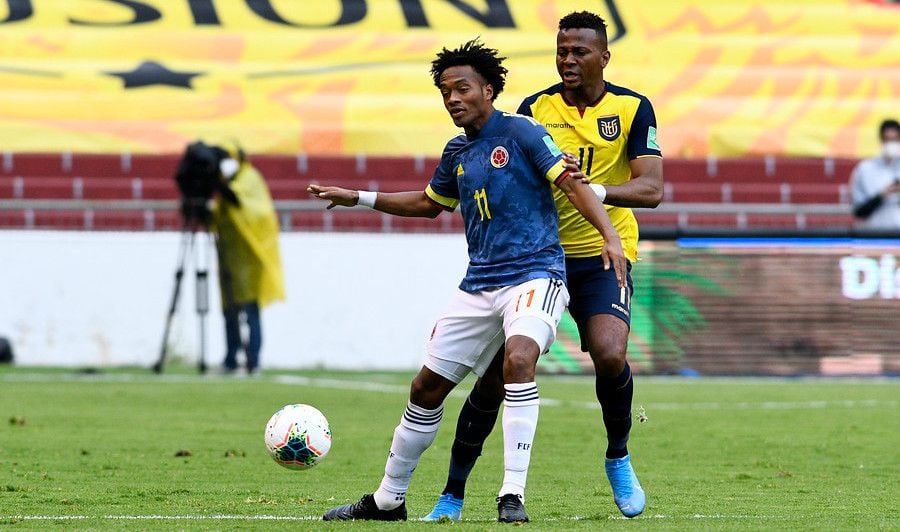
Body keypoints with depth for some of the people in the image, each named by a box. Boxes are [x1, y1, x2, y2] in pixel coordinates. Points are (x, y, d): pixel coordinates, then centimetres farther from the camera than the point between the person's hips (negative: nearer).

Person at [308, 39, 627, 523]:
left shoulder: (520, 132, -6)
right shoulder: (457, 152, 14)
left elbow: (572, 182, -12)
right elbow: (430, 202, 32)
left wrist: (610, 235, -25)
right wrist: (358, 199, 28)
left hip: (534, 275, -7)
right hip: (478, 286, 7)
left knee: (518, 359, -33)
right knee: (427, 387, 8)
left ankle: (512, 497, -31)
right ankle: (387, 500, 24)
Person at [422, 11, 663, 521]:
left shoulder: (632, 109, -2)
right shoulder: (535, 109, 1)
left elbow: (651, 188, -10)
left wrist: (592, 190, -25)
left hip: (603, 255, -1)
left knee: (609, 355, -25)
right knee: (496, 373, -5)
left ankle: (619, 459, 3)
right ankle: (453, 495, 7)